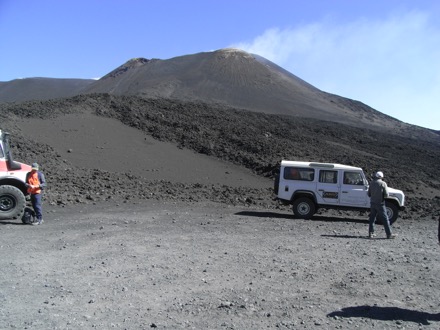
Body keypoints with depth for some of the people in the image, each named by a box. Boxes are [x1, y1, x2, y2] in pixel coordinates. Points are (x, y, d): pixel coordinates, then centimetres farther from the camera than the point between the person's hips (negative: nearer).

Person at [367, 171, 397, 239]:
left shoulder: (371, 183, 4)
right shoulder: (383, 183, -9)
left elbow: (369, 194, 8)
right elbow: (386, 195, -12)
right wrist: (382, 196, 8)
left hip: (373, 203, 5)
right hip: (380, 203, -5)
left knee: (372, 218, 11)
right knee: (385, 219, 1)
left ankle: (371, 233, 12)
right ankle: (389, 234, 4)